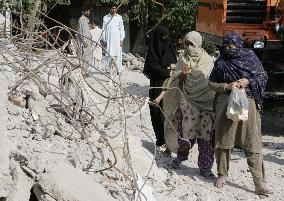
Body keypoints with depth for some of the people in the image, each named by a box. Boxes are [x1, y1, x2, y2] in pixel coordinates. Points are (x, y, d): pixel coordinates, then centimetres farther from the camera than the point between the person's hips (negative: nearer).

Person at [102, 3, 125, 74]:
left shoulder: (119, 17, 7)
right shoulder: (106, 18, 7)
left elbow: (121, 29, 8)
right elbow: (104, 29, 9)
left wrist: (121, 39, 1)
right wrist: (104, 40, 3)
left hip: (117, 39, 0)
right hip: (108, 39, 0)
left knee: (118, 55, -6)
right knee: (108, 55, -3)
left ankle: (118, 70, -6)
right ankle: (108, 69, 0)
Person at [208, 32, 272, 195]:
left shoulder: (250, 57, 1)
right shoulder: (221, 62, 3)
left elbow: (263, 77, 6)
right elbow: (212, 83, 7)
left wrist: (248, 82, -11)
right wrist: (226, 86, -10)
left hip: (249, 103, -1)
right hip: (226, 104, 1)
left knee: (253, 142, -5)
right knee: (224, 139, 6)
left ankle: (259, 182, -4)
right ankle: (223, 174, 23)